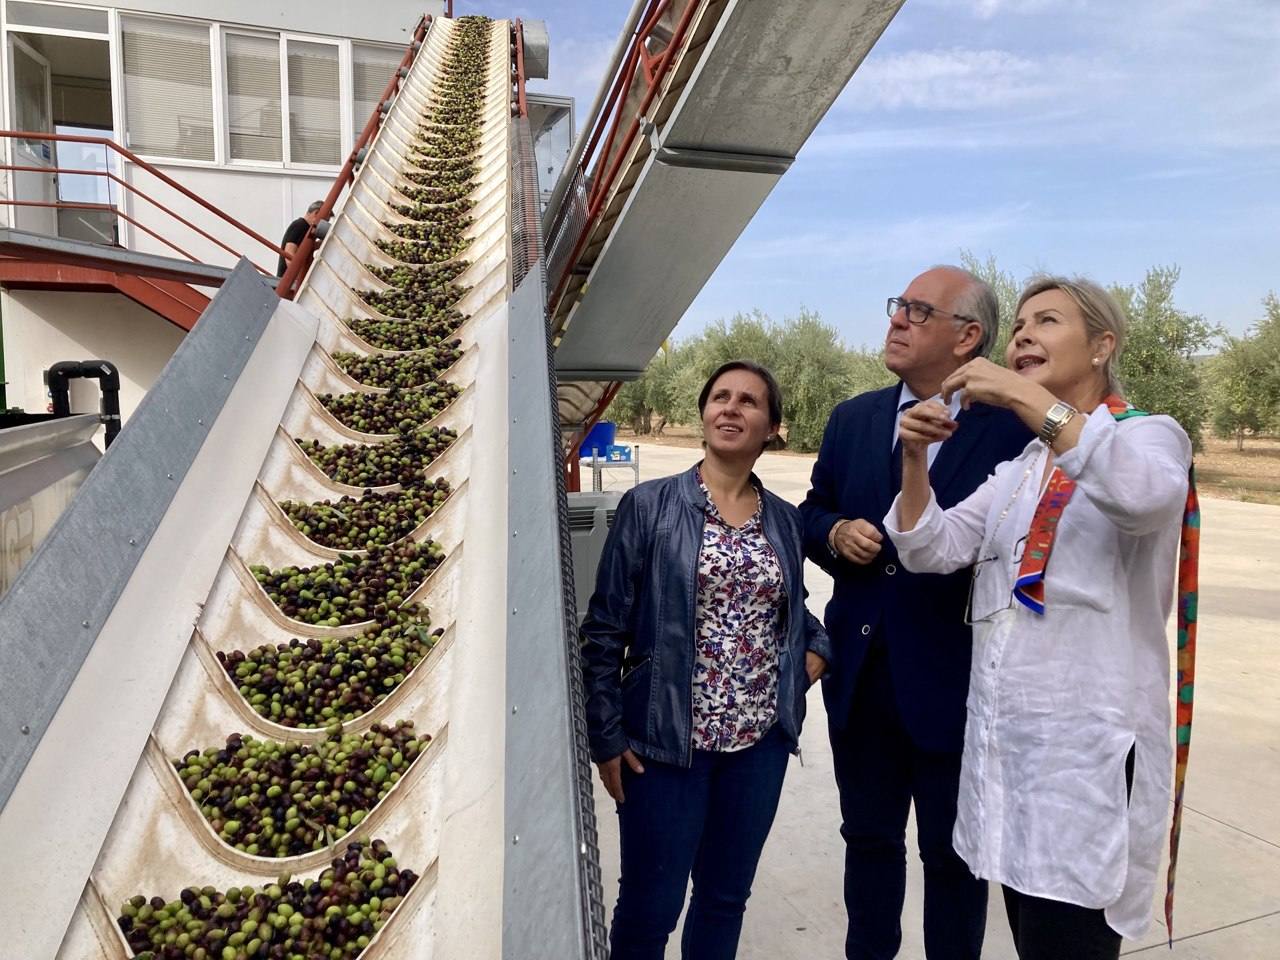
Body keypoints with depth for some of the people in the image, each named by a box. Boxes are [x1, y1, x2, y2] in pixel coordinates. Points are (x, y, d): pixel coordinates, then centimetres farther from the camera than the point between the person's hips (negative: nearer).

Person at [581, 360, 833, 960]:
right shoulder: (648, 507, -7)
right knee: (649, 908, 8)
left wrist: (817, 648, -1)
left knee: (727, 896, 19)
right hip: (666, 739, -4)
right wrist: (606, 737, -8)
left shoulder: (784, 521, 6)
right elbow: (605, 629, -6)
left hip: (760, 739, 4)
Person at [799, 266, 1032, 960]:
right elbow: (812, 511, 11)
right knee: (868, 838, 23)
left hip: (954, 683, -4)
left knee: (953, 856, 16)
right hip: (861, 677, 5)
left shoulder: (1012, 428, -12)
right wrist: (835, 534, -9)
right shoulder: (853, 419, 4)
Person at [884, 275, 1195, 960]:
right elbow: (932, 550, 9)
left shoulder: (1150, 435, -2)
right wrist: (915, 458, -6)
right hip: (1001, 731, 6)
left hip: (1087, 741, -6)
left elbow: (1145, 495, -27)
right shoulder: (1017, 467, 18)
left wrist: (1028, 399, -30)